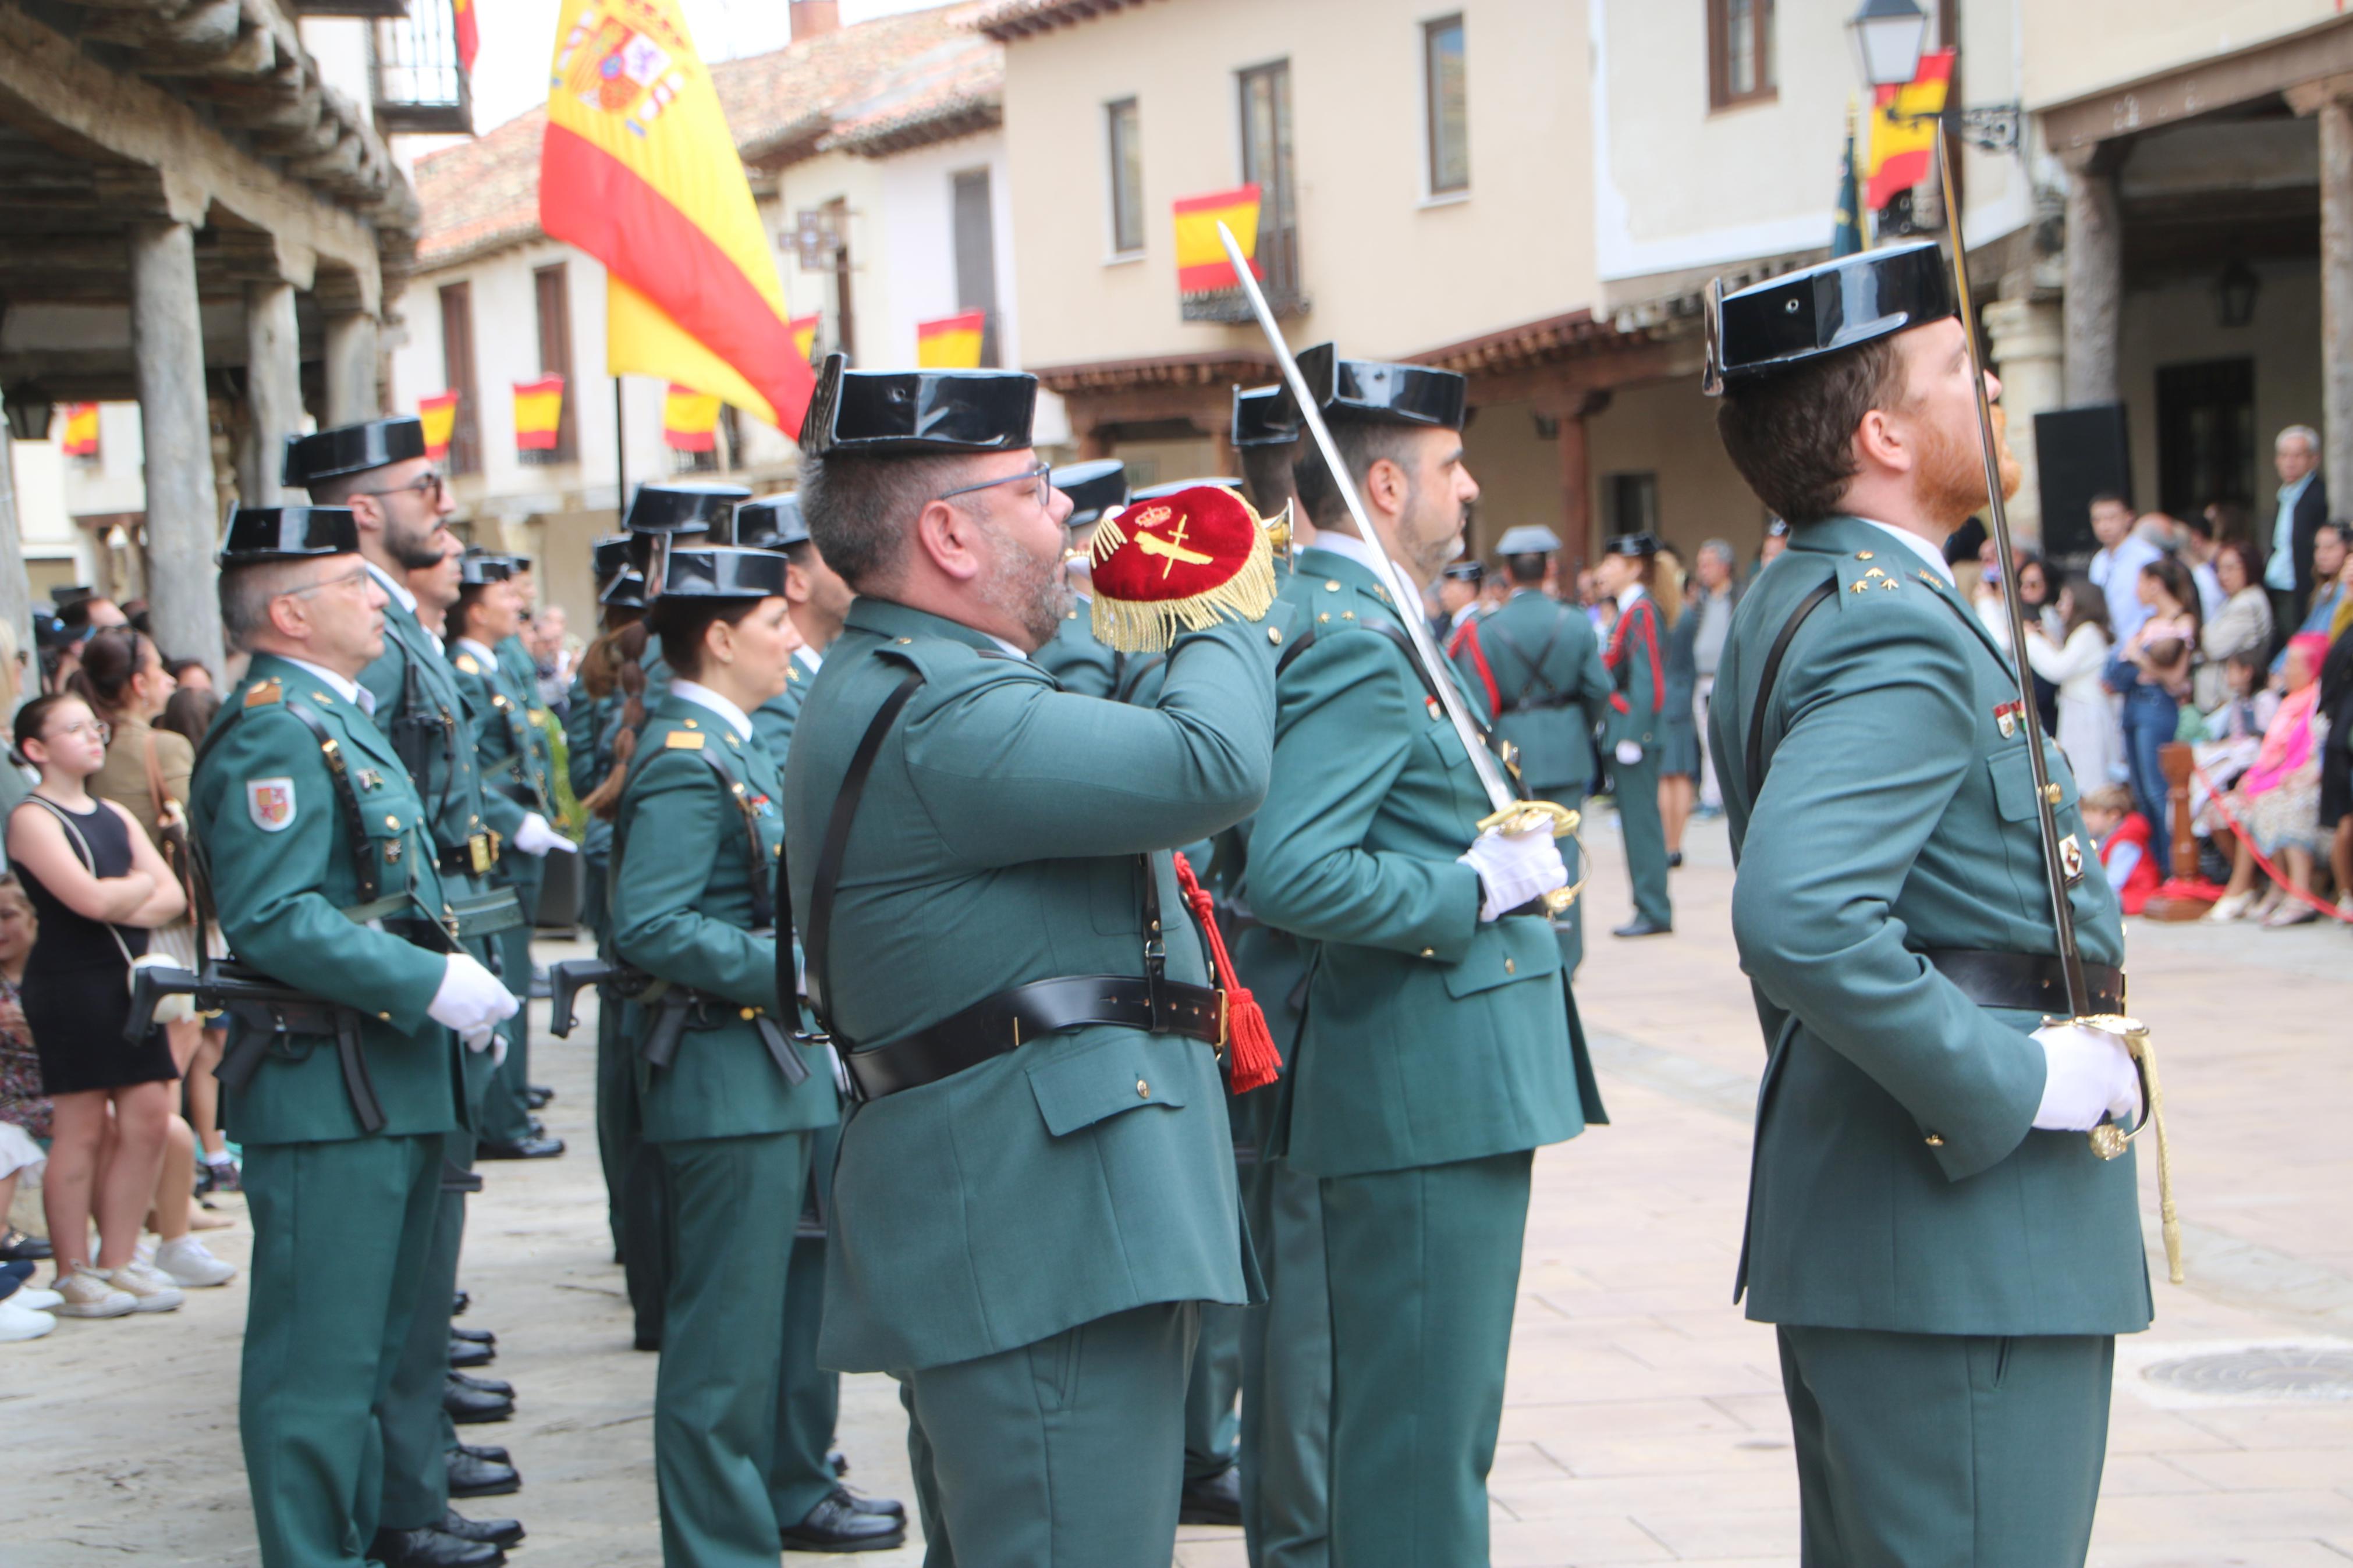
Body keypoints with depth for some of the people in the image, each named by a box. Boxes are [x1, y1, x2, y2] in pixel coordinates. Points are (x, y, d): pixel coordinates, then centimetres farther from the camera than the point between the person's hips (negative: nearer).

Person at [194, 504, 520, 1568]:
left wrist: (452, 987, 13)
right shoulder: (272, 734, -16)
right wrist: (431, 985, -24)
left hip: (390, 1088, 11)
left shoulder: (340, 722, 17)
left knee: (387, 1331, 20)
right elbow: (273, 922, -25)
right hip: (325, 1091, -11)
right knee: (322, 1351, -4)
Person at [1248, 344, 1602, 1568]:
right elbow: (1290, 875, -27)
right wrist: (1475, 892, -19)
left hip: (1439, 1087, 11)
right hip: (1429, 1095, -11)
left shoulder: (1355, 623, 15)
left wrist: (1490, 853, 15)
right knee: (1421, 1440, -5)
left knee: (1427, 1430, 19)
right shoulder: (1350, 641, -17)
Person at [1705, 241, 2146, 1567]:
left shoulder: (1796, 604, 14)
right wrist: (2013, 1084, -23)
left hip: (1846, 1211, 11)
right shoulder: (1896, 634, -19)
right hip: (1961, 1241, -11)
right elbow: (1800, 917, -32)